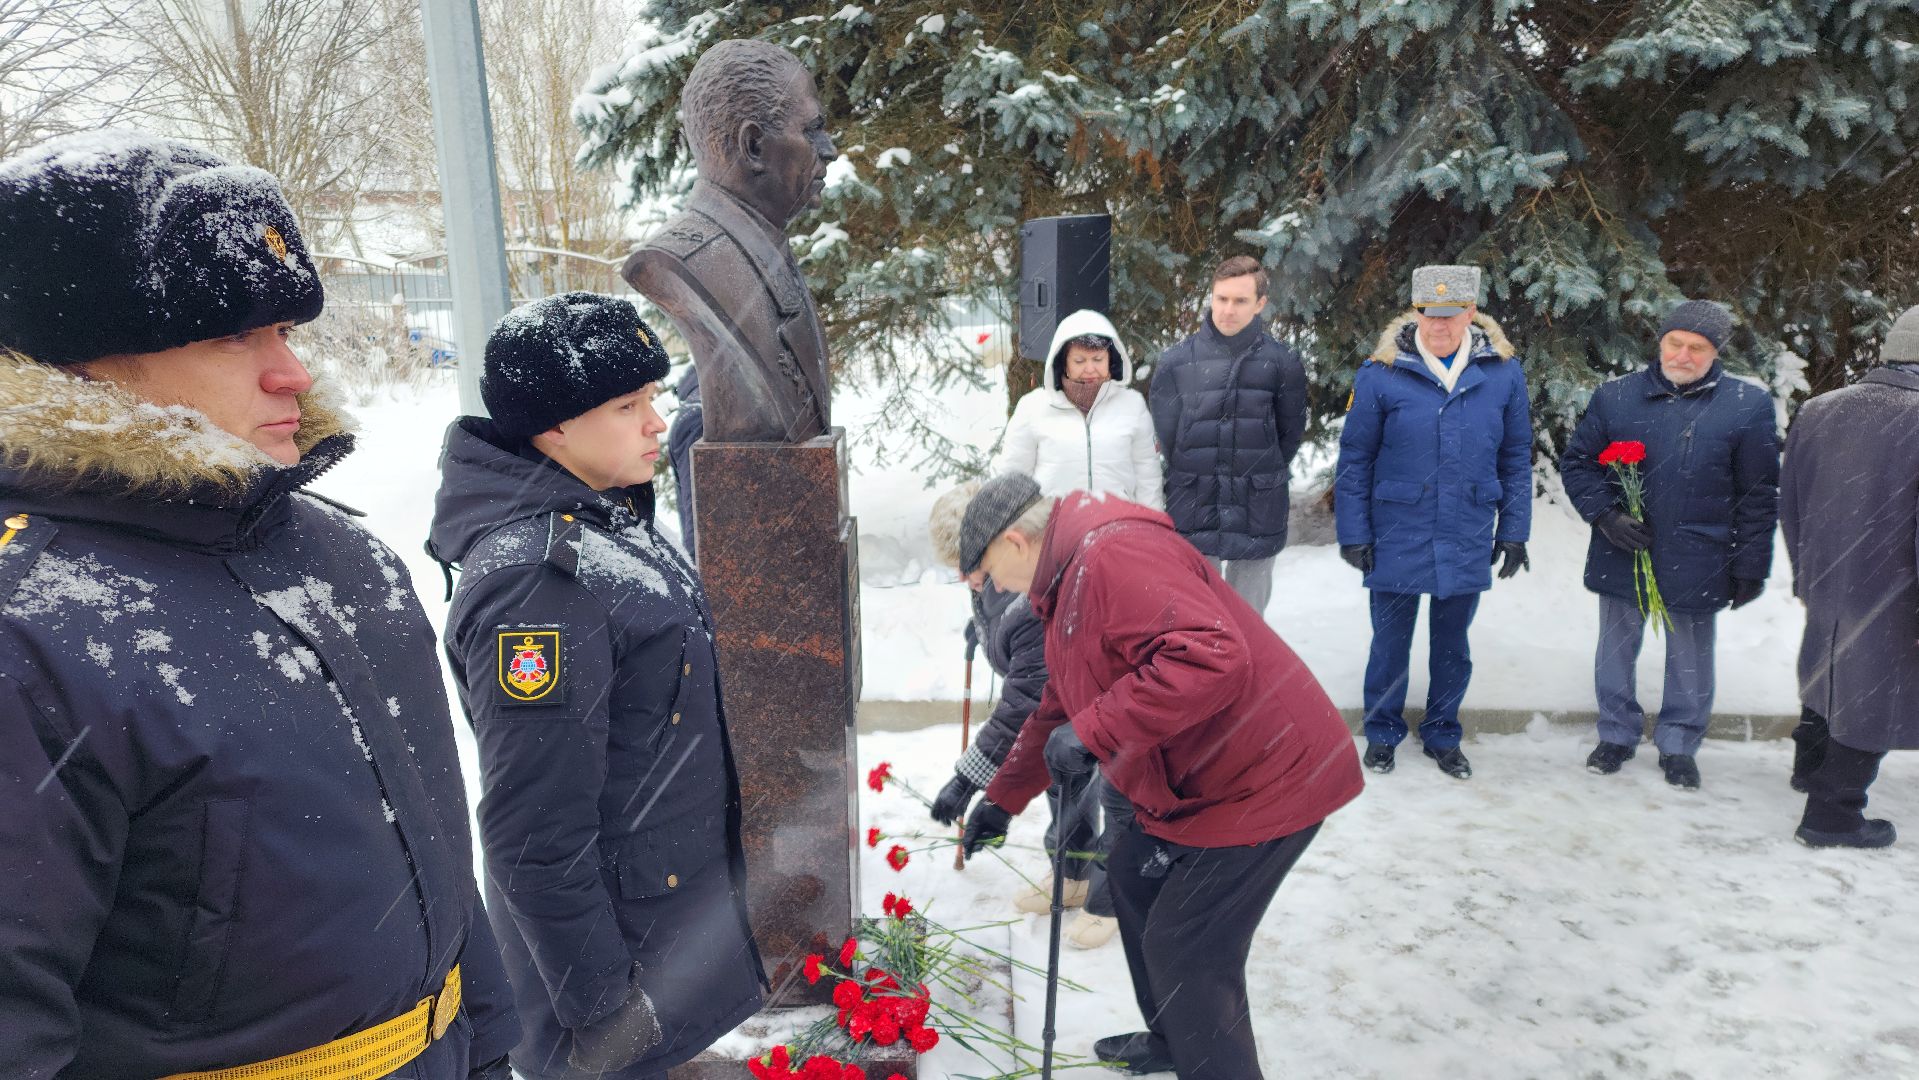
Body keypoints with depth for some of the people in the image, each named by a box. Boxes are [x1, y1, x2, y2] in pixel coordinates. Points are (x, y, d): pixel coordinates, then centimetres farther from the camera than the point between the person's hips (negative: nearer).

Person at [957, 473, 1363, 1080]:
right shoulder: (1068, 583, 14)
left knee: (1184, 952, -5)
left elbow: (1211, 656, -36)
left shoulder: (1113, 554, -23)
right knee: (1133, 877, 22)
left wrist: (1093, 733, -30)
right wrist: (1002, 799, 32)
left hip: (1268, 777, -11)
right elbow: (1056, 713, 26)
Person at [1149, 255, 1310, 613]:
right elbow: (1166, 436, 4)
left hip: (1258, 520, 1)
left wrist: (1261, 479, 7)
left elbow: (1290, 436, 7)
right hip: (1193, 518, 0)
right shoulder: (1176, 362, -3)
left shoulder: (1282, 363, -2)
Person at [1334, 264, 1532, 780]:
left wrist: (1514, 530, 3)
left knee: (1453, 646, 16)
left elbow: (1516, 457, 5)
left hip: (1468, 540, 2)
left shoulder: (1503, 371, -3)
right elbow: (1354, 458, -5)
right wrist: (1353, 533, -7)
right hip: (1397, 539, -2)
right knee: (1391, 643, 12)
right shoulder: (1381, 373, -10)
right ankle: (1382, 732, 32)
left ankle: (1442, 734, 35)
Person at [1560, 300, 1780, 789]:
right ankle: (1617, 733, 32)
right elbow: (1576, 462, 5)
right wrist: (1605, 514, -10)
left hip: (1695, 563, -1)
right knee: (1616, 652, 15)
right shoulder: (1616, 396, -2)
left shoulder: (1748, 405, -5)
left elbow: (1759, 497, -2)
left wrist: (1750, 567, -2)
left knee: (1690, 660, 13)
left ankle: (1679, 743, 31)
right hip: (1622, 558, 1)